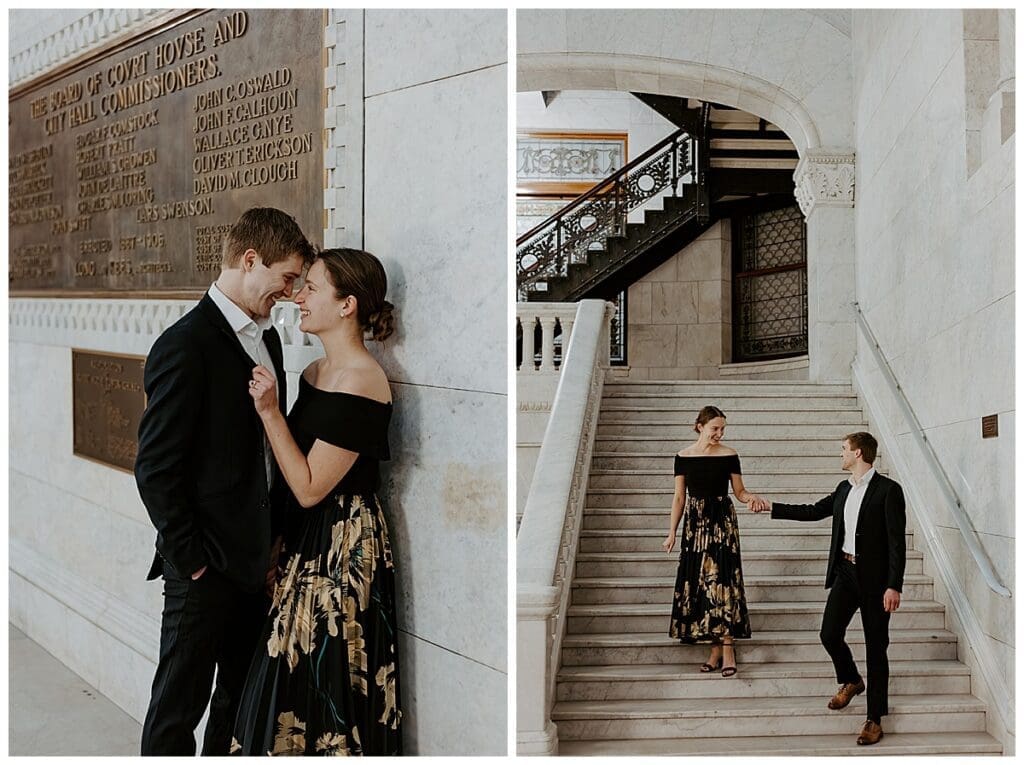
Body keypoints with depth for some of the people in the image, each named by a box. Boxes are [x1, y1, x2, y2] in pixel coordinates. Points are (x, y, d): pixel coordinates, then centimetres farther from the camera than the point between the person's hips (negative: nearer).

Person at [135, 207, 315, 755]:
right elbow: (155, 468, -18)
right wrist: (189, 560, -14)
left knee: (241, 696, 19)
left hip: (254, 560, 8)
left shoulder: (266, 339, 10)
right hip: (205, 567, -8)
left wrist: (273, 540, 9)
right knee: (179, 708, 7)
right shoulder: (185, 346, -17)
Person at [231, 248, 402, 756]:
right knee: (298, 675, 16)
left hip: (343, 548, -9)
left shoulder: (360, 383, -20)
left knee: (324, 683, 4)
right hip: (309, 543, 9)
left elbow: (310, 488, -19)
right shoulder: (318, 372, 8)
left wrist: (269, 410, -20)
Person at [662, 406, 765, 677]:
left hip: (722, 522, -2)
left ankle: (727, 647, -8)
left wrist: (752, 497, -18)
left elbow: (739, 492, 5)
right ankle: (716, 649, 9)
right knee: (698, 582, 1)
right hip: (695, 522, 2)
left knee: (721, 579, -11)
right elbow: (679, 497, 7)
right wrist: (672, 533, 6)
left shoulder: (729, 455, -1)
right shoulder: (683, 457, 3)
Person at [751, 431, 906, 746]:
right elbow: (814, 511, 21)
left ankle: (875, 719, 12)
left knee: (876, 647, 2)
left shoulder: (888, 490, -12)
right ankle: (850, 681, 35)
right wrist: (771, 507, 20)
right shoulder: (844, 489, 10)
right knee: (829, 634, 5)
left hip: (874, 578, -6)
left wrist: (894, 586, -20)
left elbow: (897, 541, -15)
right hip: (845, 572, 6)